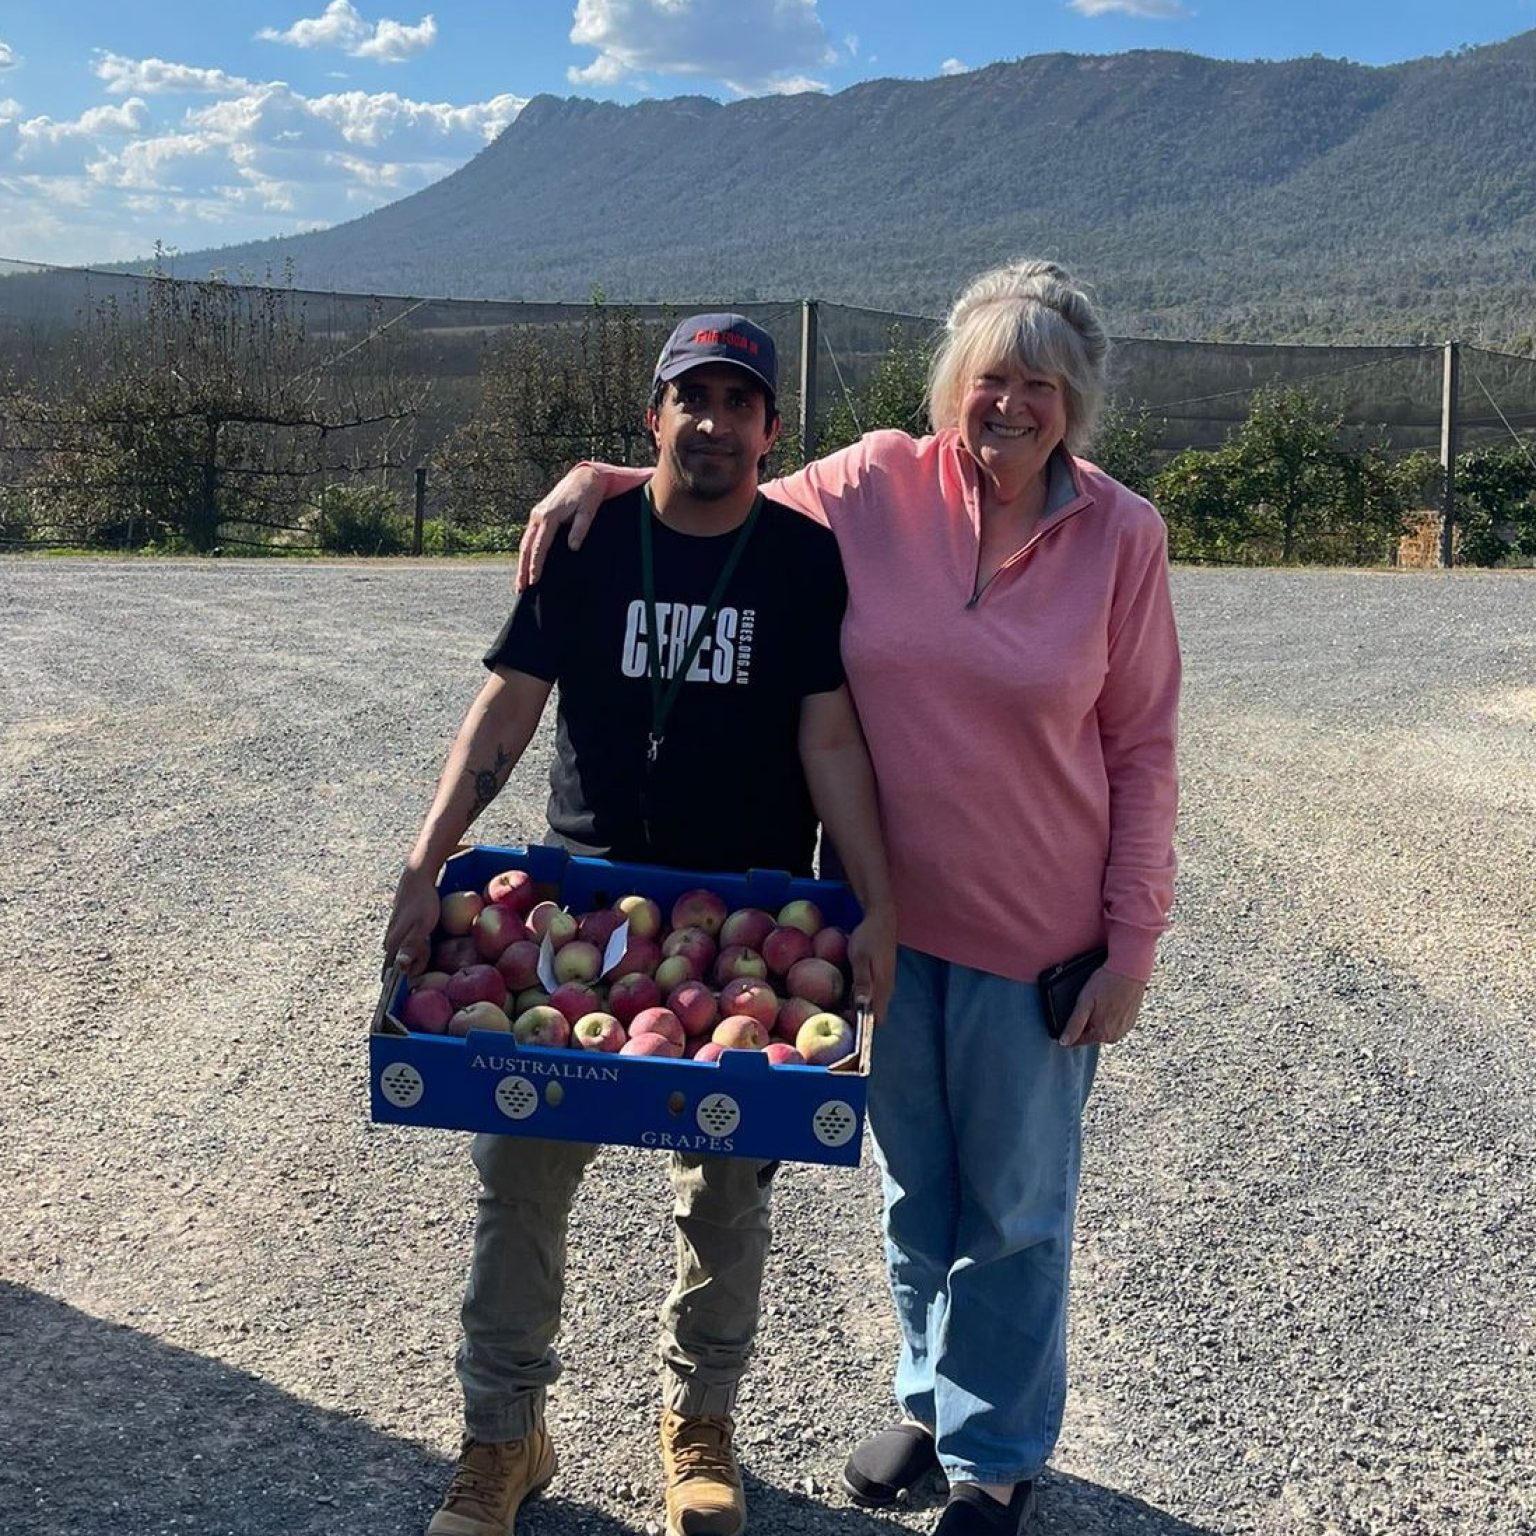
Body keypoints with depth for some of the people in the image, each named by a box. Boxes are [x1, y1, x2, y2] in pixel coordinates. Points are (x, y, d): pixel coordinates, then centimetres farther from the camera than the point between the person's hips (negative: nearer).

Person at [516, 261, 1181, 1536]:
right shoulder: (876, 487, -6)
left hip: (1039, 930, -2)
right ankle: (931, 1399, 44)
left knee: (1014, 1207, 13)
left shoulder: (1119, 534, -10)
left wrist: (1133, 945, -7)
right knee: (914, 1190, 20)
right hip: (891, 912, 3)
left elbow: (1143, 754, -5)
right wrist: (604, 477, -4)